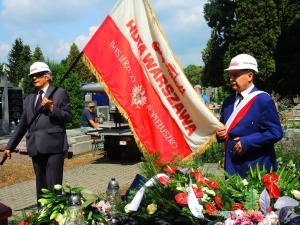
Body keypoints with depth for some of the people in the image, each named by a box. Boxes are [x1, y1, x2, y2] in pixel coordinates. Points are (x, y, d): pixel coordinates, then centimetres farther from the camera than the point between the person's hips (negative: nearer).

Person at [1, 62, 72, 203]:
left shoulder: (59, 93, 3)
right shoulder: (29, 99, 20)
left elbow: (68, 117, -2)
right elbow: (22, 124, 20)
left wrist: (52, 108, -16)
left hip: (53, 146, -6)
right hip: (36, 148, 6)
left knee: (54, 186, -7)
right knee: (41, 187, 11)